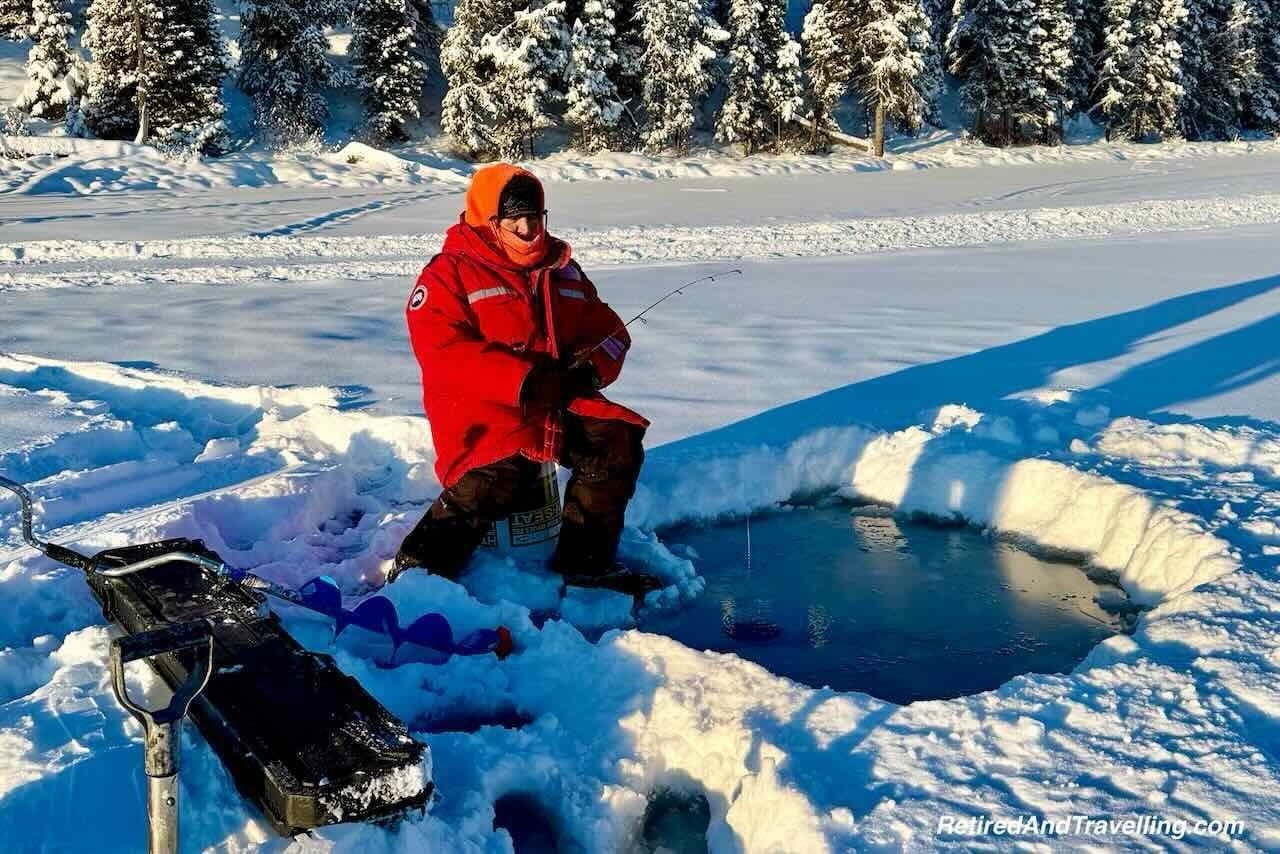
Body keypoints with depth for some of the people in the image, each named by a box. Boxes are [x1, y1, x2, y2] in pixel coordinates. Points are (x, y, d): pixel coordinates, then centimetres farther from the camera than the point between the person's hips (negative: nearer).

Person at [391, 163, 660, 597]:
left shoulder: (562, 270, 16)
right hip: (480, 407, -6)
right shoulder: (449, 274, -3)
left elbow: (608, 329, 17)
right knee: (503, 465, -34)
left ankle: (585, 559, -2)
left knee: (618, 438, -16)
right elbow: (443, 354, -16)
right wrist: (524, 379, -25)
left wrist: (591, 367, -9)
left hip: (558, 401, 6)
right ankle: (418, 569, -23)